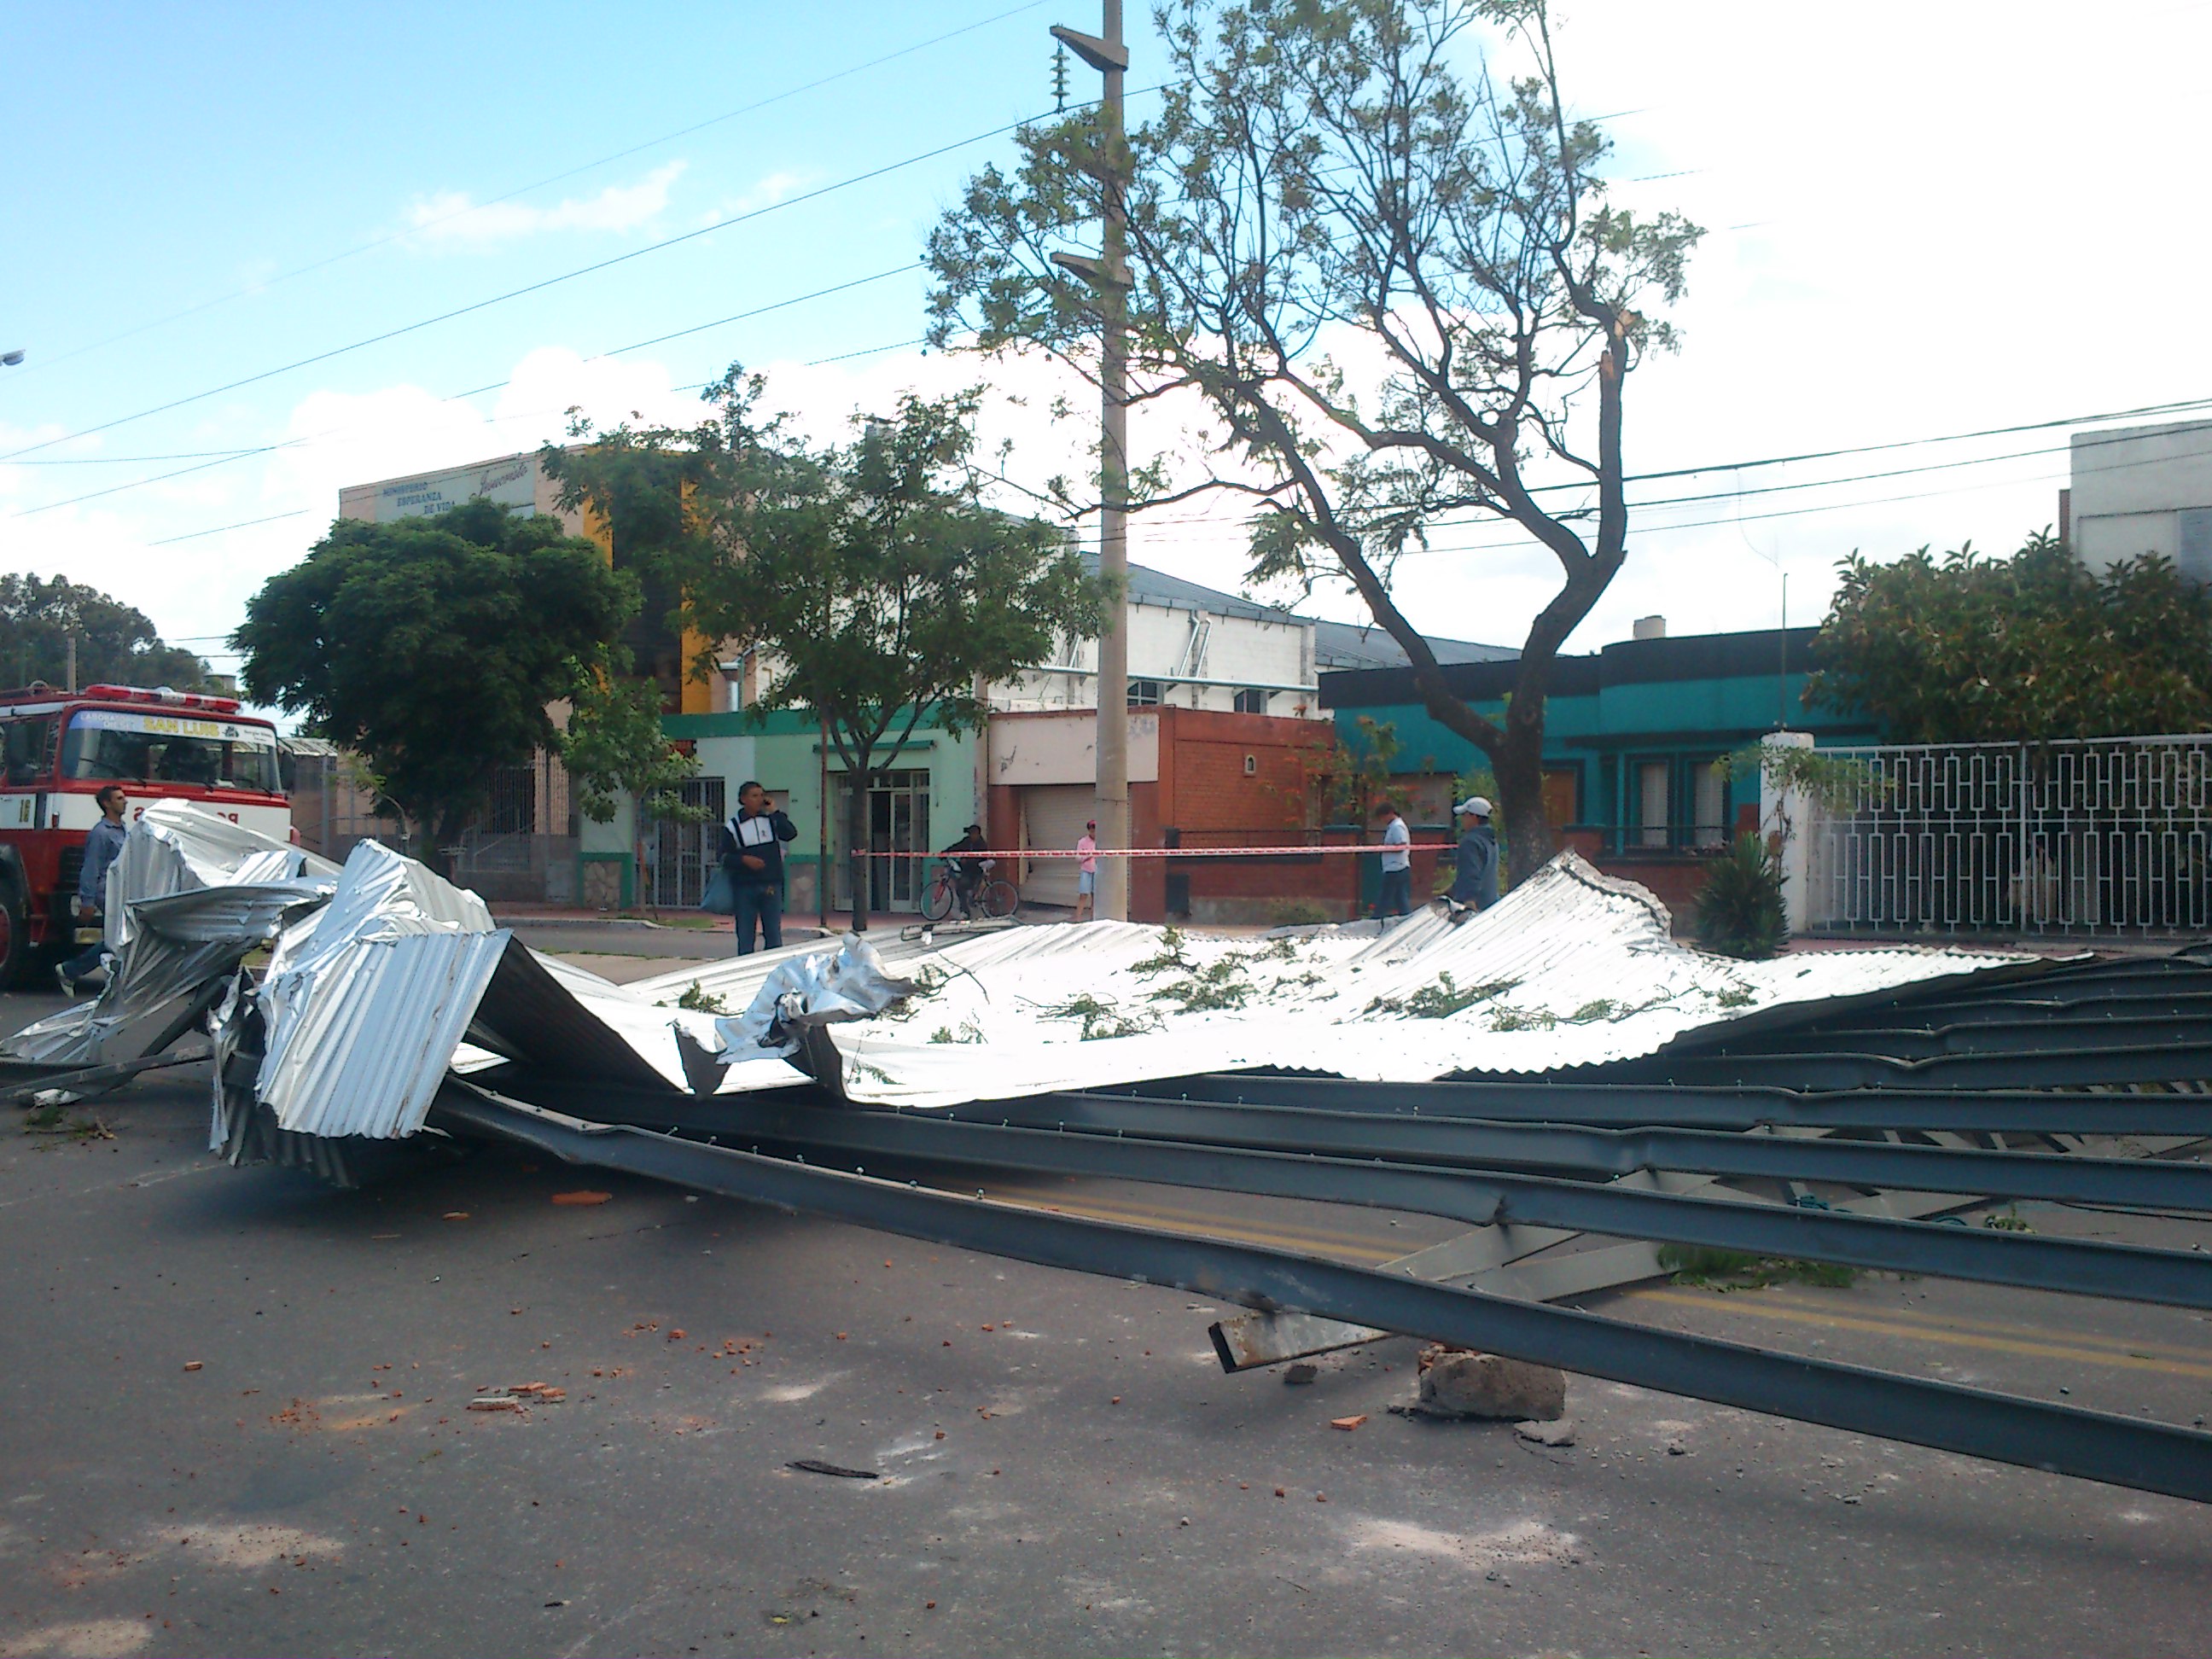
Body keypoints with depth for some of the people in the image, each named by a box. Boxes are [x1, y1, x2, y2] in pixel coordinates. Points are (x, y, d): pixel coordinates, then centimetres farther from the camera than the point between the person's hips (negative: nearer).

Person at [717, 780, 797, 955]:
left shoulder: (771, 820, 8)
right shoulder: (732, 827, 2)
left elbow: (791, 834, -9)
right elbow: (725, 858, 1)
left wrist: (775, 812, -10)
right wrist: (744, 859, -16)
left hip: (771, 886, 2)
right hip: (745, 887, -2)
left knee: (774, 934, 3)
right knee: (745, 936, 2)